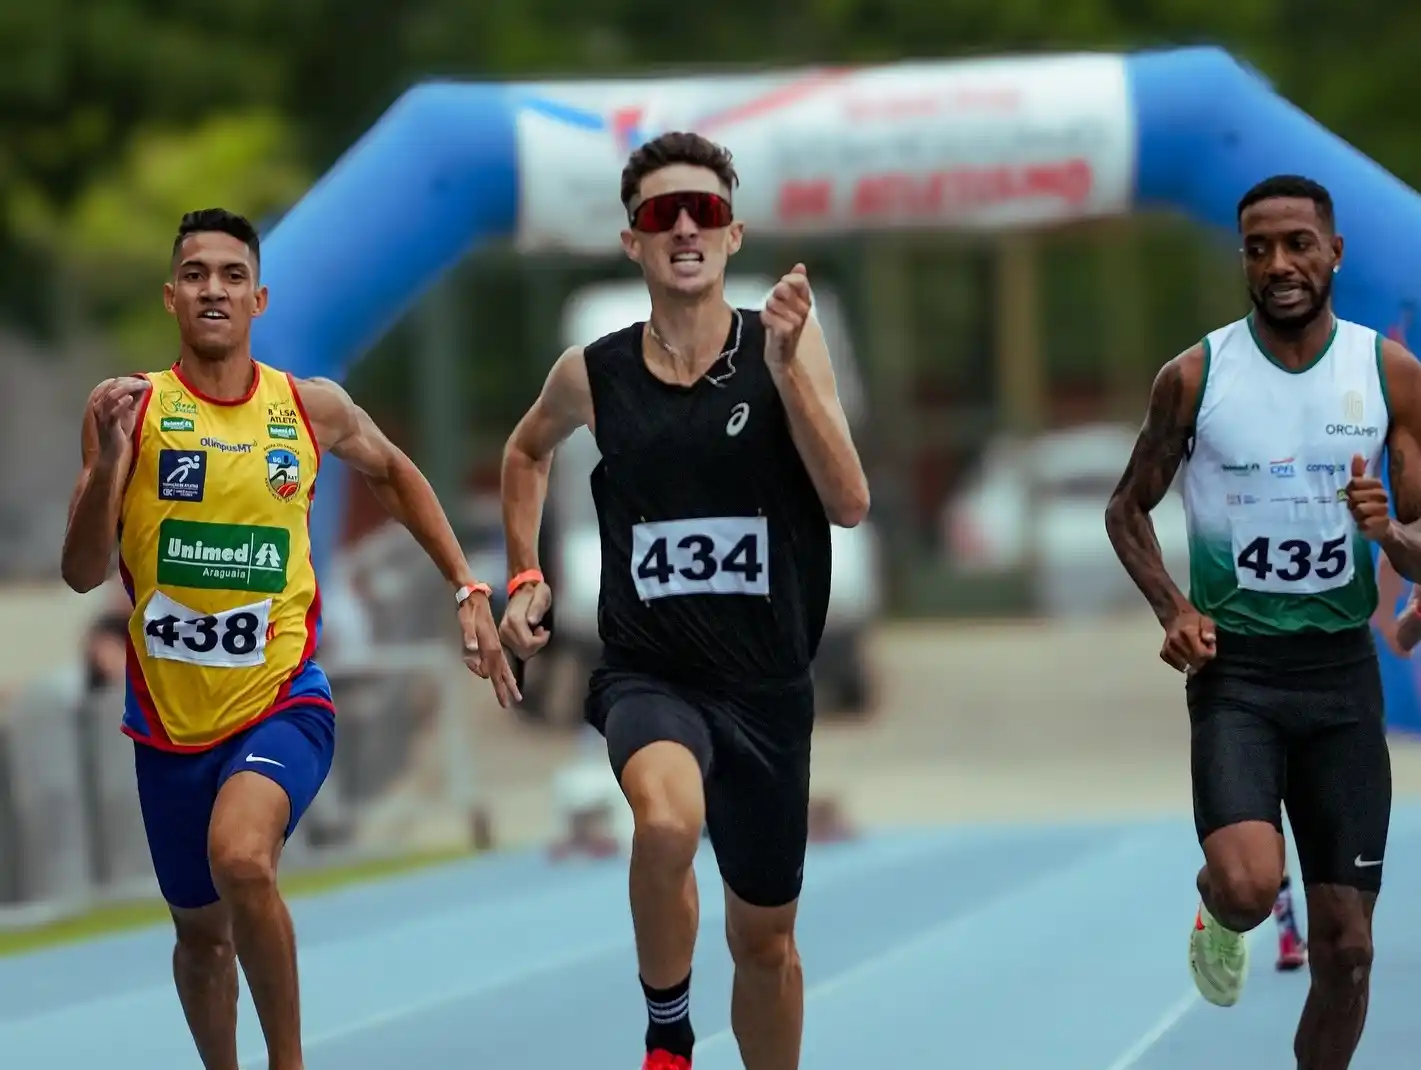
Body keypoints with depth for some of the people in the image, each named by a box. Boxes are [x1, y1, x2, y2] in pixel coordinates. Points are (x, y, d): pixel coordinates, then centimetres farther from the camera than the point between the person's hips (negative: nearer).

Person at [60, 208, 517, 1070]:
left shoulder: (314, 409, -1)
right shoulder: (131, 408, -6)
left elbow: (395, 475, 20)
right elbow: (84, 573, -10)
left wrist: (469, 593, 14)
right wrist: (108, 459, -26)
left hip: (282, 701, -2)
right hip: (170, 714, 2)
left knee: (241, 858, -31)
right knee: (201, 931, 16)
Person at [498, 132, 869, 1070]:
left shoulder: (786, 344, -5)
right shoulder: (595, 374, -2)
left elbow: (849, 504, -15)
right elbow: (528, 450, 22)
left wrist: (784, 366, -23)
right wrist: (526, 576, 12)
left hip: (767, 684, 1)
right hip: (649, 672, -1)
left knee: (765, 937, 14)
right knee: (668, 823, -34)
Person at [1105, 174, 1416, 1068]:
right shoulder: (1195, 376, -5)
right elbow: (1128, 509, 9)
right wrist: (1172, 610, -8)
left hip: (1341, 666, 2)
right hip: (1236, 663, -2)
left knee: (1346, 943, 3)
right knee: (1248, 886, -25)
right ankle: (1221, 911, 12)